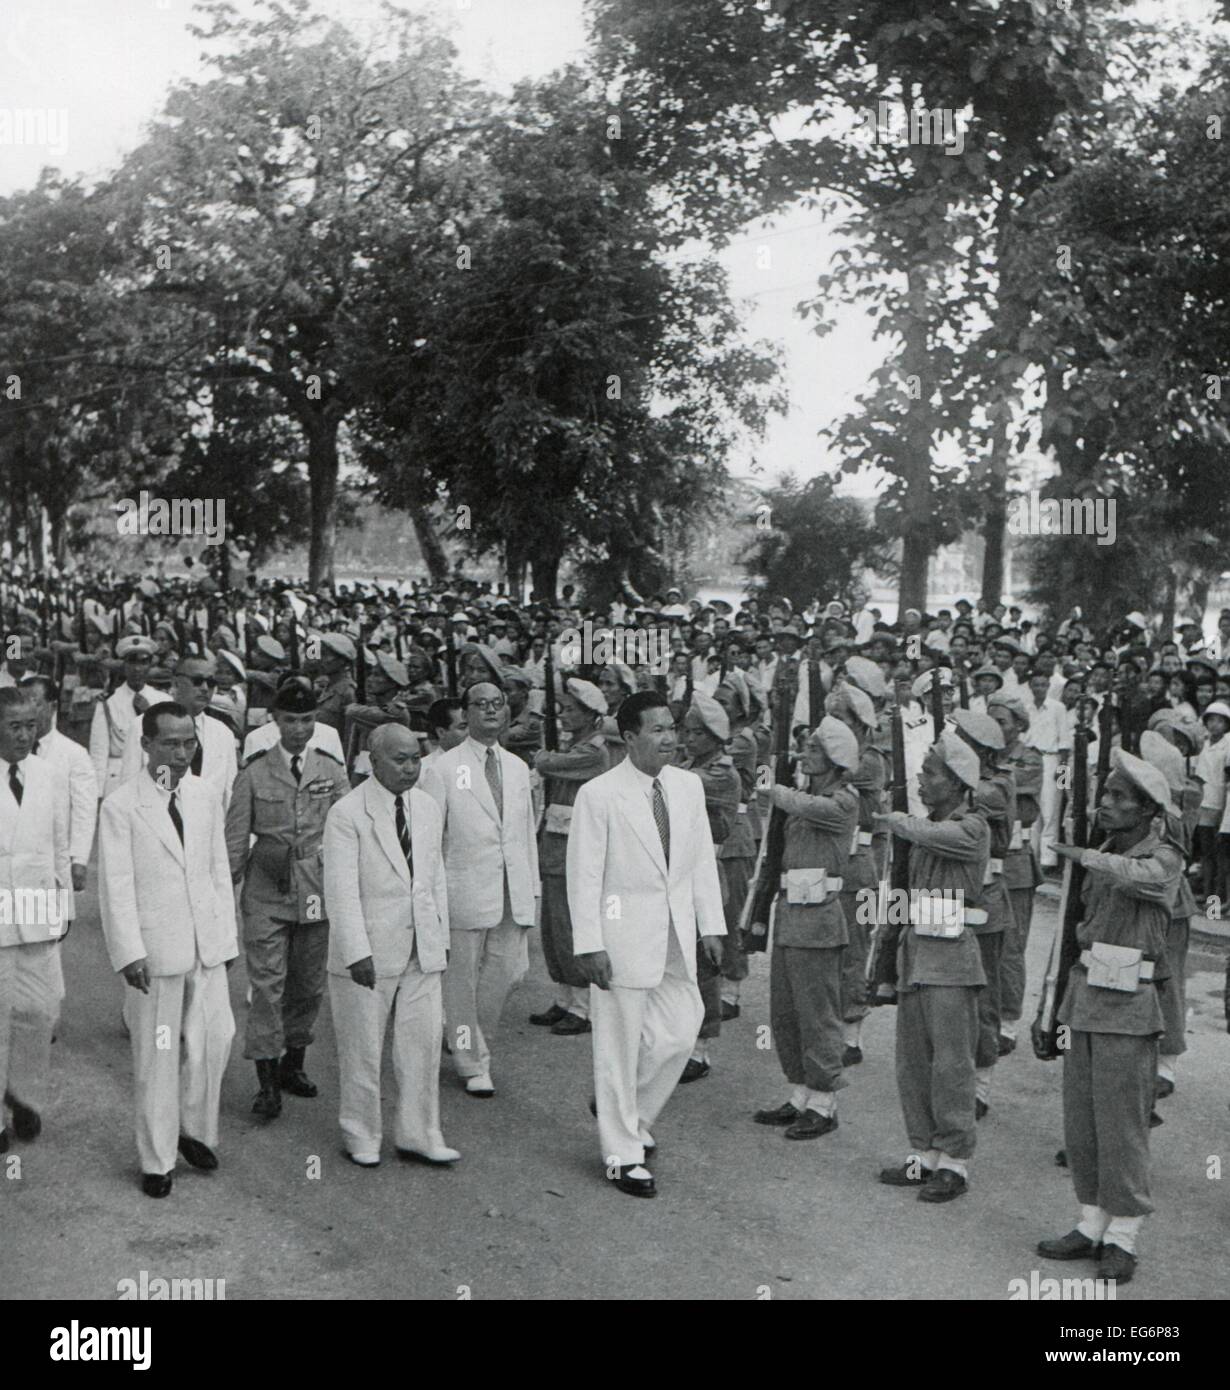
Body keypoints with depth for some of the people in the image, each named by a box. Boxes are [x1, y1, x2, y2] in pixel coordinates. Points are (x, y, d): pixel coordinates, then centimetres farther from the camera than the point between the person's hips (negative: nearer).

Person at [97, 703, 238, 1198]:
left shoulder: (207, 798, 6)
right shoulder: (120, 805, -8)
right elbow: (116, 886, -10)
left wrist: (227, 936, 9)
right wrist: (129, 952, -14)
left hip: (206, 944, 4)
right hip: (155, 946, -4)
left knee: (215, 1038, 7)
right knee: (156, 1056, 5)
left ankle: (194, 1129, 31)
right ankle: (157, 1160, 20)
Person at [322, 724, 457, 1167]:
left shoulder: (427, 808, 8)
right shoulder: (347, 814, -12)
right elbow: (342, 890, -15)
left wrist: (441, 937, 13)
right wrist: (357, 953, -19)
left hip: (422, 950, 6)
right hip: (370, 952, -5)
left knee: (424, 1043, 7)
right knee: (362, 1048, 7)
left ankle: (417, 1135, 20)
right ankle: (361, 1138, 22)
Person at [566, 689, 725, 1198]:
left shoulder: (688, 786, 6)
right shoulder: (598, 795, -11)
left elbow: (703, 860, 11)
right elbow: (583, 875, -11)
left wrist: (710, 926, 7)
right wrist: (589, 945, -15)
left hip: (676, 935, 6)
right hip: (624, 933, -6)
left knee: (678, 1033, 9)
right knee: (620, 1044, 3)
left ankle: (628, 1114, 34)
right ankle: (622, 1155, 15)